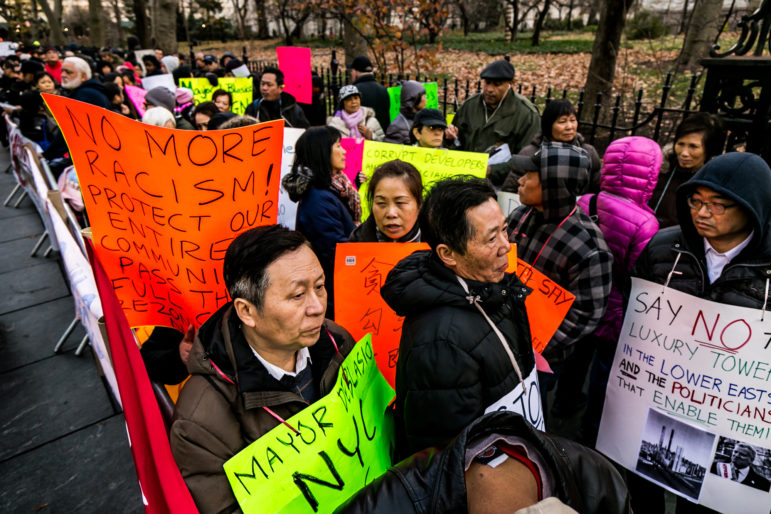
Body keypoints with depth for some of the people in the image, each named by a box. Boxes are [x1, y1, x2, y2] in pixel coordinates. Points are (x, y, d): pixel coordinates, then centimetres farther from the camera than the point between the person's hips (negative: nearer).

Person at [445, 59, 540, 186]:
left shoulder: (527, 114, -4)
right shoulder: (470, 104, 12)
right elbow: (459, 141, 26)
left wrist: (492, 171, -18)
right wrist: (451, 136, 2)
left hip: (501, 185, -4)